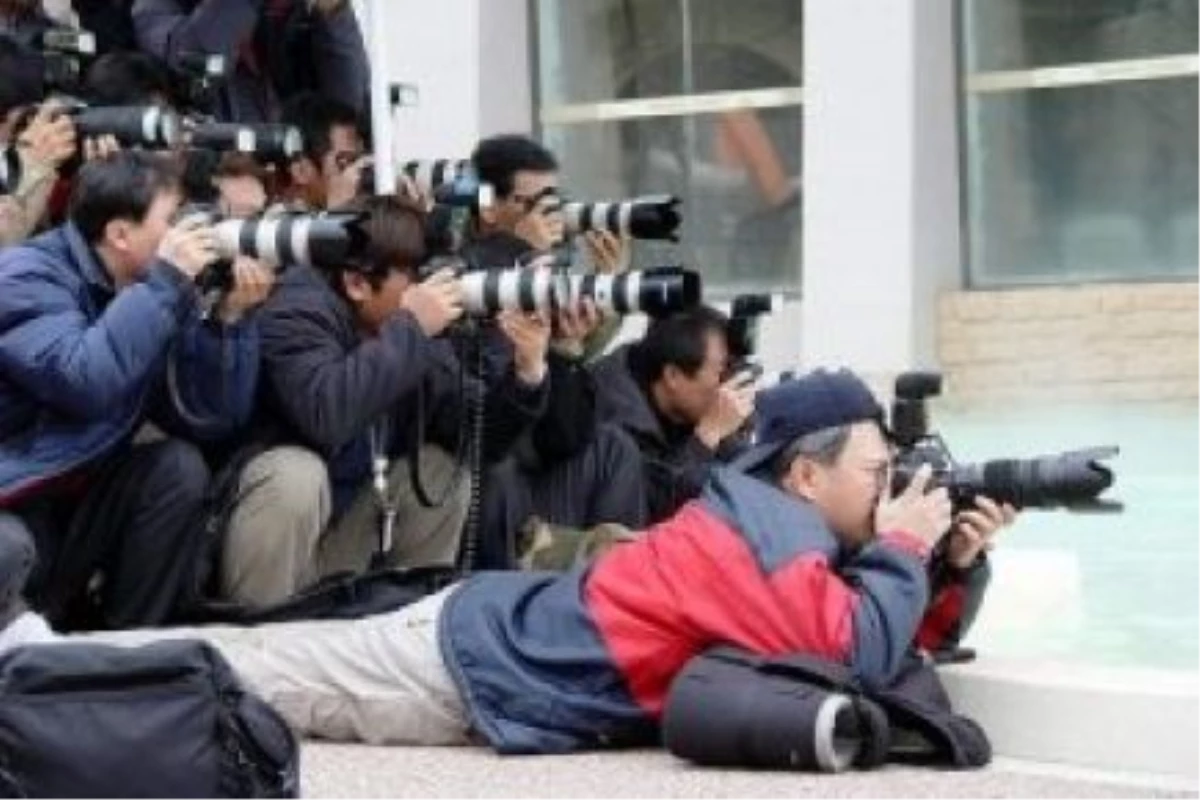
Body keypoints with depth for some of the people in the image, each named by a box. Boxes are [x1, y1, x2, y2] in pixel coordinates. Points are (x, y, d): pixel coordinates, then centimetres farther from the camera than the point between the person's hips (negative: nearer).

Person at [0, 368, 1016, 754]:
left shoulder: (779, 509, 6)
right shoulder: (774, 531, -22)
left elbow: (902, 637, 11)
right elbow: (862, 657, -34)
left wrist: (954, 561, -4)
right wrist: (904, 547, -19)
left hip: (496, 631, 8)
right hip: (478, 659, -8)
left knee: (258, 665, 16)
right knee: (253, 680, 0)